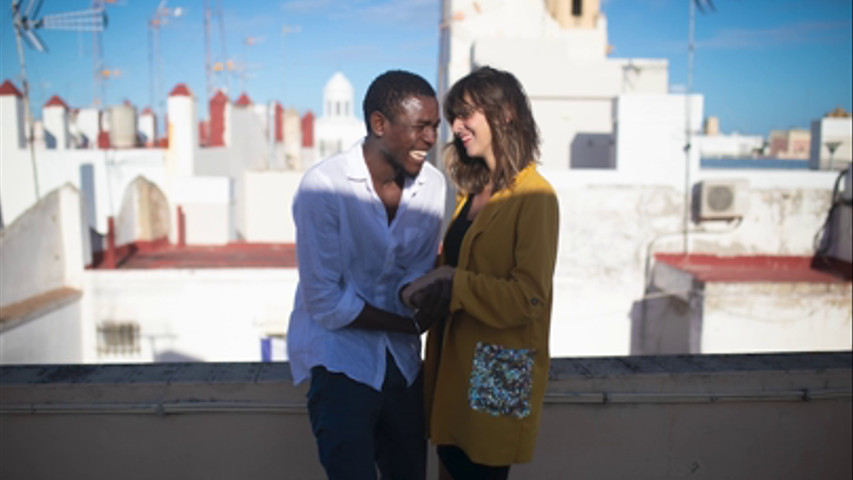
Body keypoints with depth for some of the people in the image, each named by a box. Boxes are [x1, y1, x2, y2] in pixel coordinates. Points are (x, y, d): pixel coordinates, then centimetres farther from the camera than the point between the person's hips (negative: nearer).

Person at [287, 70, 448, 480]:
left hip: (402, 361, 5)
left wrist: (427, 292, -20)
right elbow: (326, 301, -19)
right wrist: (412, 324, -15)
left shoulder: (432, 184, -5)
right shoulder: (322, 187, -20)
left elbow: (419, 269, 4)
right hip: (339, 360, -5)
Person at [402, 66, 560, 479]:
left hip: (499, 370, -7)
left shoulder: (534, 197, -14)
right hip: (455, 358, 7)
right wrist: (428, 280, 0)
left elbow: (528, 296, -19)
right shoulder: (474, 190, 9)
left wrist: (448, 280, -20)